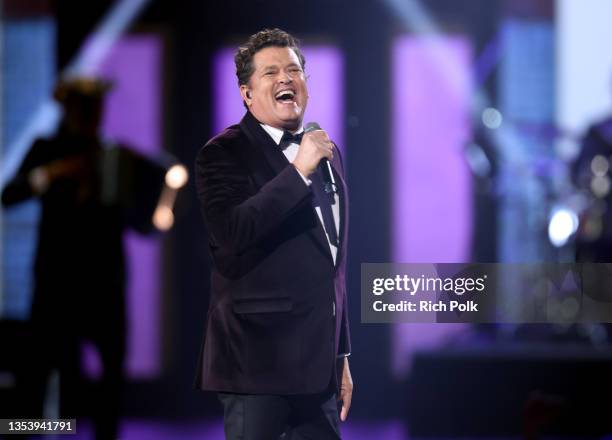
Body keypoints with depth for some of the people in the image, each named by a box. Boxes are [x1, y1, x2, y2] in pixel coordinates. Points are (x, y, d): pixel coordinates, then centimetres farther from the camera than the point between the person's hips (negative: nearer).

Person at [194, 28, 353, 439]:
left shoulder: (327, 153, 16)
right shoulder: (223, 154, -5)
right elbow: (230, 235, -22)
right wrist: (298, 171, -20)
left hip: (318, 363, 6)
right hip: (259, 362, -6)